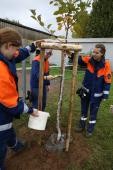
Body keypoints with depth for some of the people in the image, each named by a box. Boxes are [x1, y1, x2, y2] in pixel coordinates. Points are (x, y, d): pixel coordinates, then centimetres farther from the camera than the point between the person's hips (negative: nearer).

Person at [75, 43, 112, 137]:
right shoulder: (89, 60, -8)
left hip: (97, 93, -2)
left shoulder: (106, 65, -15)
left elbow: (107, 81, -11)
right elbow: (79, 59, -18)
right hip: (86, 90, 3)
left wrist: (105, 94, -11)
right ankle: (82, 125, 38)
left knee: (93, 111, 12)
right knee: (84, 109, 18)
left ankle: (90, 128, 32)